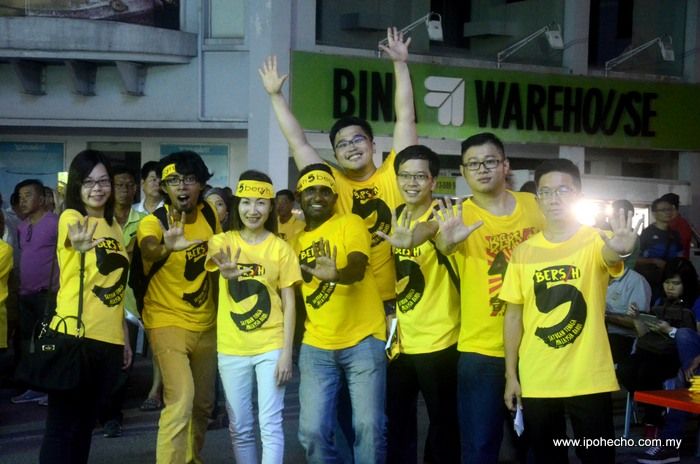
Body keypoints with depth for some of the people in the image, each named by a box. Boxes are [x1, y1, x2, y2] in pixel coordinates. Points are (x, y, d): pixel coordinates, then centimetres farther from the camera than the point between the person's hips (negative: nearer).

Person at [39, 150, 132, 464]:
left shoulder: (113, 226, 13)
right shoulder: (71, 217, -7)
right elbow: (73, 231, -34)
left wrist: (124, 337, 16)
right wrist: (80, 245, -57)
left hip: (110, 340, 7)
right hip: (75, 336, -6)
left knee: (86, 424, 14)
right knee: (62, 426, -3)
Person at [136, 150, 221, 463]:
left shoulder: (209, 215, -3)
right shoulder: (153, 221, -18)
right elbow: (147, 249, -41)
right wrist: (166, 248, -63)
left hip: (206, 323, 6)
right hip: (168, 321, -5)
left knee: (203, 402, 17)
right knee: (181, 398, -22)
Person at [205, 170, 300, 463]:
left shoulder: (280, 248, -2)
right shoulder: (223, 241, 0)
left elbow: (289, 303, -1)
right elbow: (213, 257, -24)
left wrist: (287, 352, -8)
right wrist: (225, 270, -48)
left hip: (271, 347, -2)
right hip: (232, 349, 2)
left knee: (270, 425, -2)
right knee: (240, 428, 11)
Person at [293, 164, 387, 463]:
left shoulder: (350, 223, -5)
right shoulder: (296, 238, 10)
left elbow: (358, 268, -24)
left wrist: (337, 274, -46)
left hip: (363, 341, -4)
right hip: (316, 346, 4)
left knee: (369, 426, -4)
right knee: (313, 431, 1)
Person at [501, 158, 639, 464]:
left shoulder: (595, 241, -6)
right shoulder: (523, 252, 3)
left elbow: (610, 255, -31)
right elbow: (513, 315, 7)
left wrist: (618, 249, -55)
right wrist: (510, 374, 4)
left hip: (589, 380, -2)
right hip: (535, 381, 3)